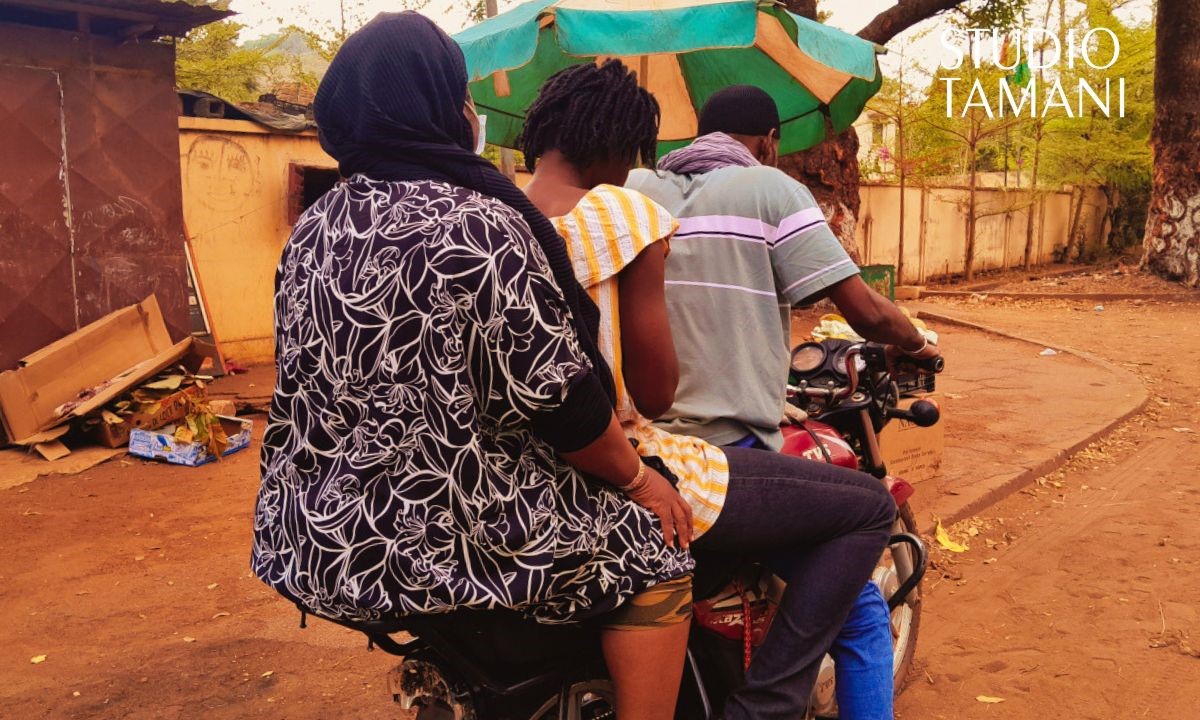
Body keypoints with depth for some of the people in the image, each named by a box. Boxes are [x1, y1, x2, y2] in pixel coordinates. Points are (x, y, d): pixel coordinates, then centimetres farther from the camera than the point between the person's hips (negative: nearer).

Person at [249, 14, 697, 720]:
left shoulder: (316, 226, 6)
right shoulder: (477, 224, -17)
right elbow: (559, 398, -17)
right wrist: (638, 477, 0)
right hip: (443, 543, -8)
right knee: (655, 556, 5)